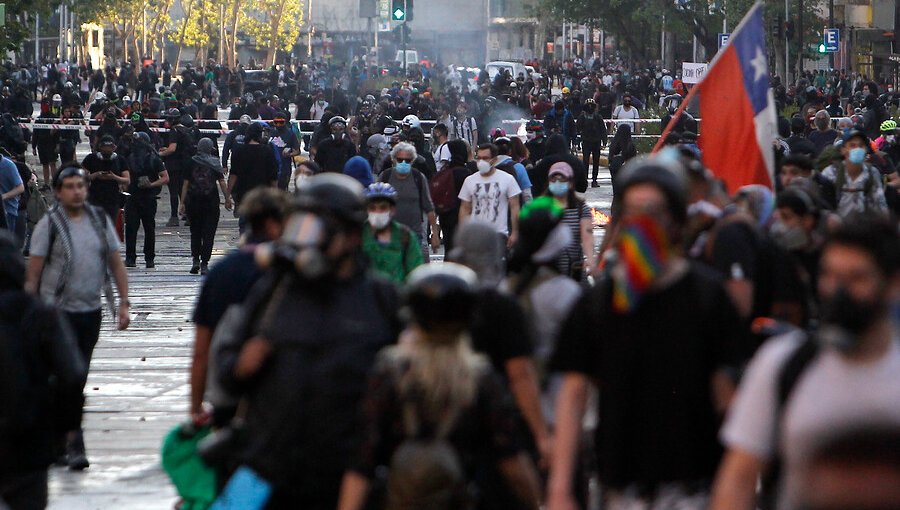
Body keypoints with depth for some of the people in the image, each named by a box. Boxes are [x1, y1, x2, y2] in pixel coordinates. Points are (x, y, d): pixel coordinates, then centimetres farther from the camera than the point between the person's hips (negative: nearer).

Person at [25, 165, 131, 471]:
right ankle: (73, 445, -12)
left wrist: (123, 302, 6)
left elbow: (116, 264, 13)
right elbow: (33, 275, -6)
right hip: (58, 311, -5)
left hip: (91, 311, 5)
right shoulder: (49, 224, -7)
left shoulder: (100, 220, 6)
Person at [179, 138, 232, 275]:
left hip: (193, 201, 1)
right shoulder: (215, 163, -2)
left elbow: (186, 184, 0)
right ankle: (204, 264, -4)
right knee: (208, 233, 2)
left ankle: (195, 260, 5)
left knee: (195, 232, 15)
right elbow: (222, 183, -5)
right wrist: (227, 199, 4)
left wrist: (182, 203, 4)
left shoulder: (192, 163, 1)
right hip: (211, 201, -1)